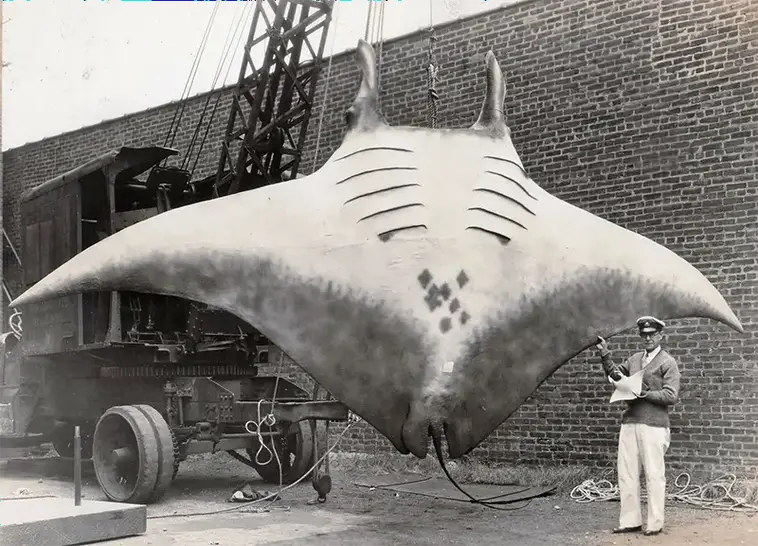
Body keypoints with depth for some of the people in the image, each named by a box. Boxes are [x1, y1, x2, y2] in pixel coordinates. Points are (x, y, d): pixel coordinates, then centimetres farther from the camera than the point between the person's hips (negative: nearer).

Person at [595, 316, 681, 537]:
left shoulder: (668, 362, -1)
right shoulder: (634, 359, 17)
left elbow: (671, 396, -8)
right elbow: (615, 374, 27)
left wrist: (644, 393, -14)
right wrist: (605, 354, 14)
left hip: (653, 425, -6)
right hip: (629, 423, 6)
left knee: (654, 475, -2)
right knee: (626, 474, 6)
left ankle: (655, 524, 6)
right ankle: (630, 521, 13)